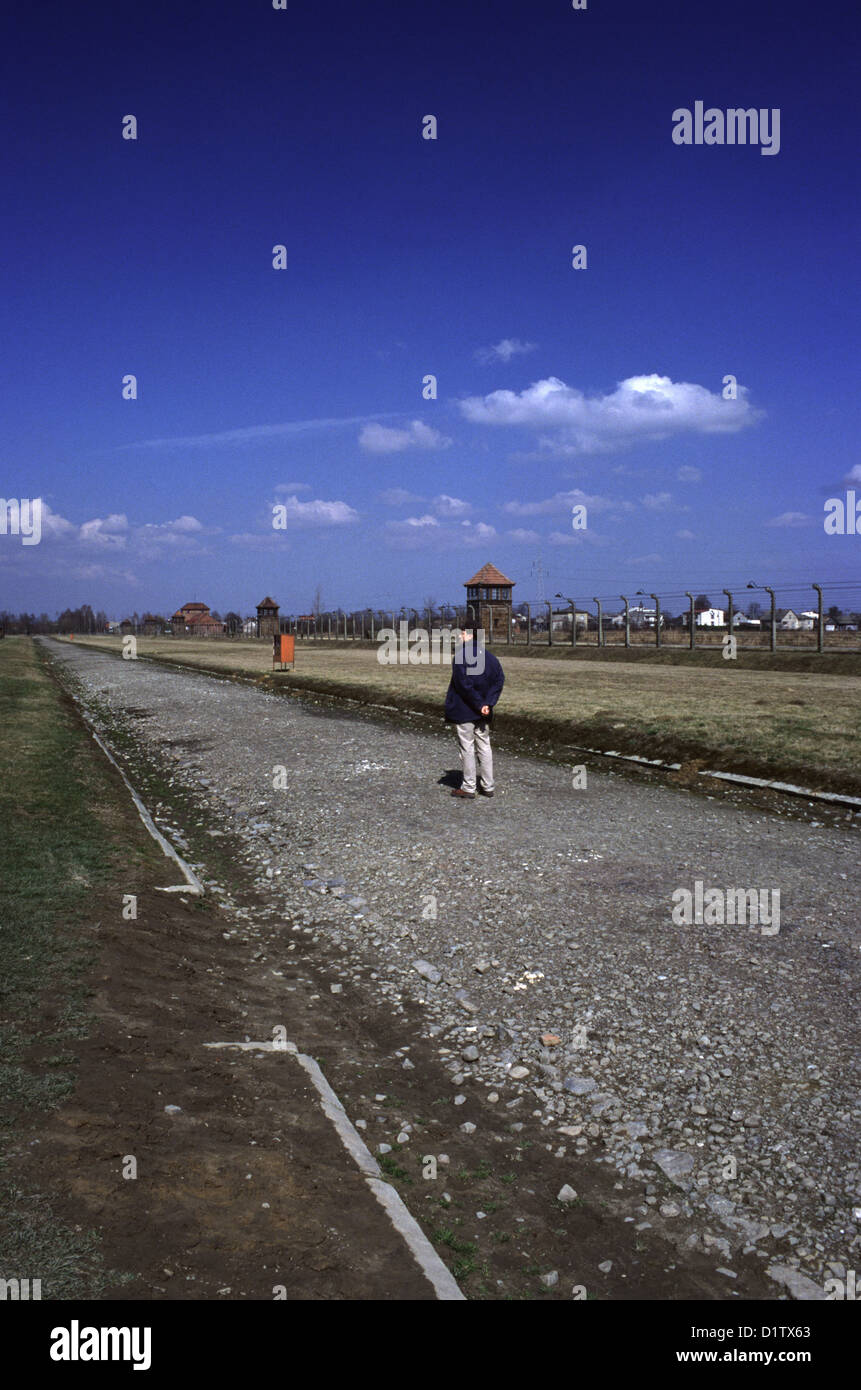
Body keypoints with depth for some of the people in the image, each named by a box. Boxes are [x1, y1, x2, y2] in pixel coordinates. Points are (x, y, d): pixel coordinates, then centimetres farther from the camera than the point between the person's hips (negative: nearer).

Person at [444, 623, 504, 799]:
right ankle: (488, 786, 20)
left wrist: (479, 704, -14)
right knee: (484, 747, 14)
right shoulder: (490, 657, 5)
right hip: (483, 713, 6)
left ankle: (468, 788, 8)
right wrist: (487, 703, -6)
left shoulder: (461, 655, -16)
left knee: (467, 748, 2)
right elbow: (499, 680, 0)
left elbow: (464, 685, -22)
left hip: (464, 711, -6)